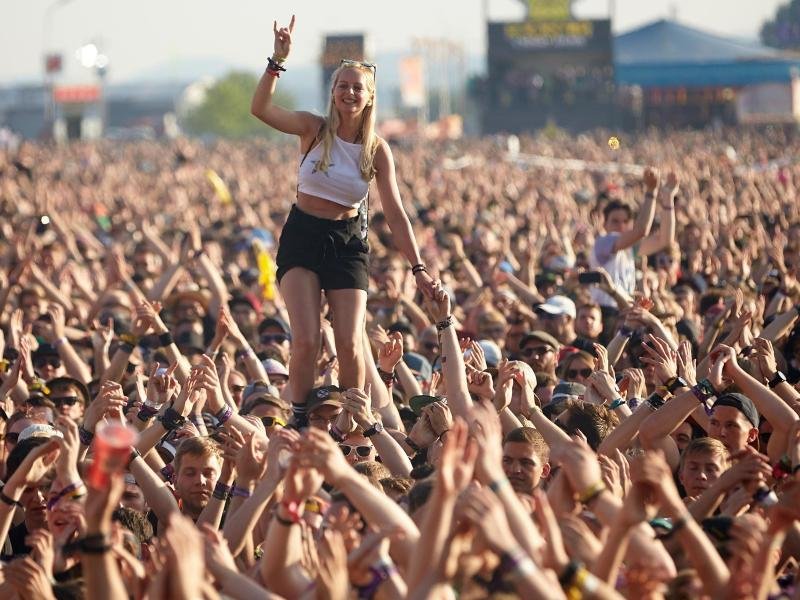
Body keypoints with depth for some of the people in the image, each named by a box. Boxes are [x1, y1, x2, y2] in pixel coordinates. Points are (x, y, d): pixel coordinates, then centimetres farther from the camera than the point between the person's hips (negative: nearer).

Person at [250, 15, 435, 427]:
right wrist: (278, 62, -31)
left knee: (349, 345, -7)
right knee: (307, 340, -14)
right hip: (302, 237, -1)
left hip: (347, 242, 1)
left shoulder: (377, 150, -2)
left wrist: (418, 268, -5)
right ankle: (298, 421, -2)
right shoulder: (314, 129, -5)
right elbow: (260, 109, -21)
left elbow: (395, 214, 0)